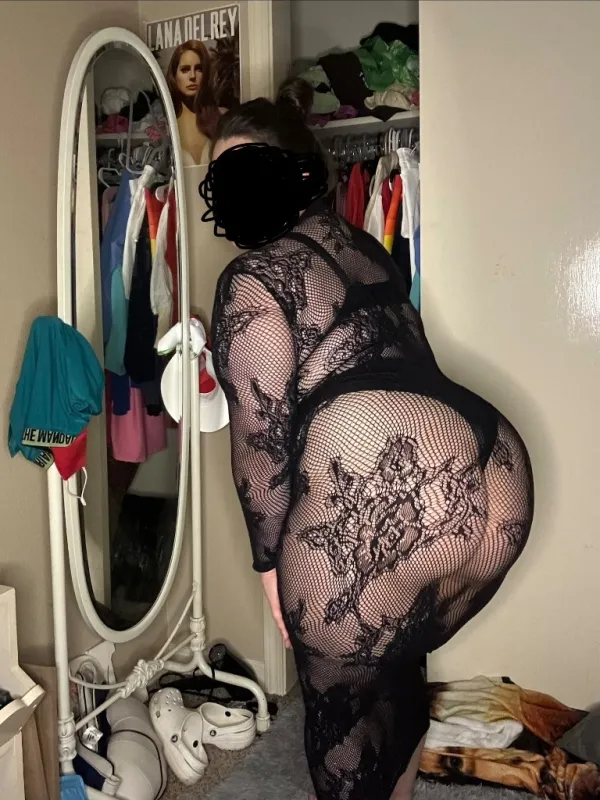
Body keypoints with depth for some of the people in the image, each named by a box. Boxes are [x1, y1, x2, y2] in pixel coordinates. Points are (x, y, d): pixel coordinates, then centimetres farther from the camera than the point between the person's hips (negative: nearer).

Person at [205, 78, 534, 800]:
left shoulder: (253, 277, -2)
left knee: (339, 699, 17)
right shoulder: (359, 245, 21)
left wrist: (270, 558, 6)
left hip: (384, 499, -8)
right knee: (394, 671, 29)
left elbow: (261, 435, -4)